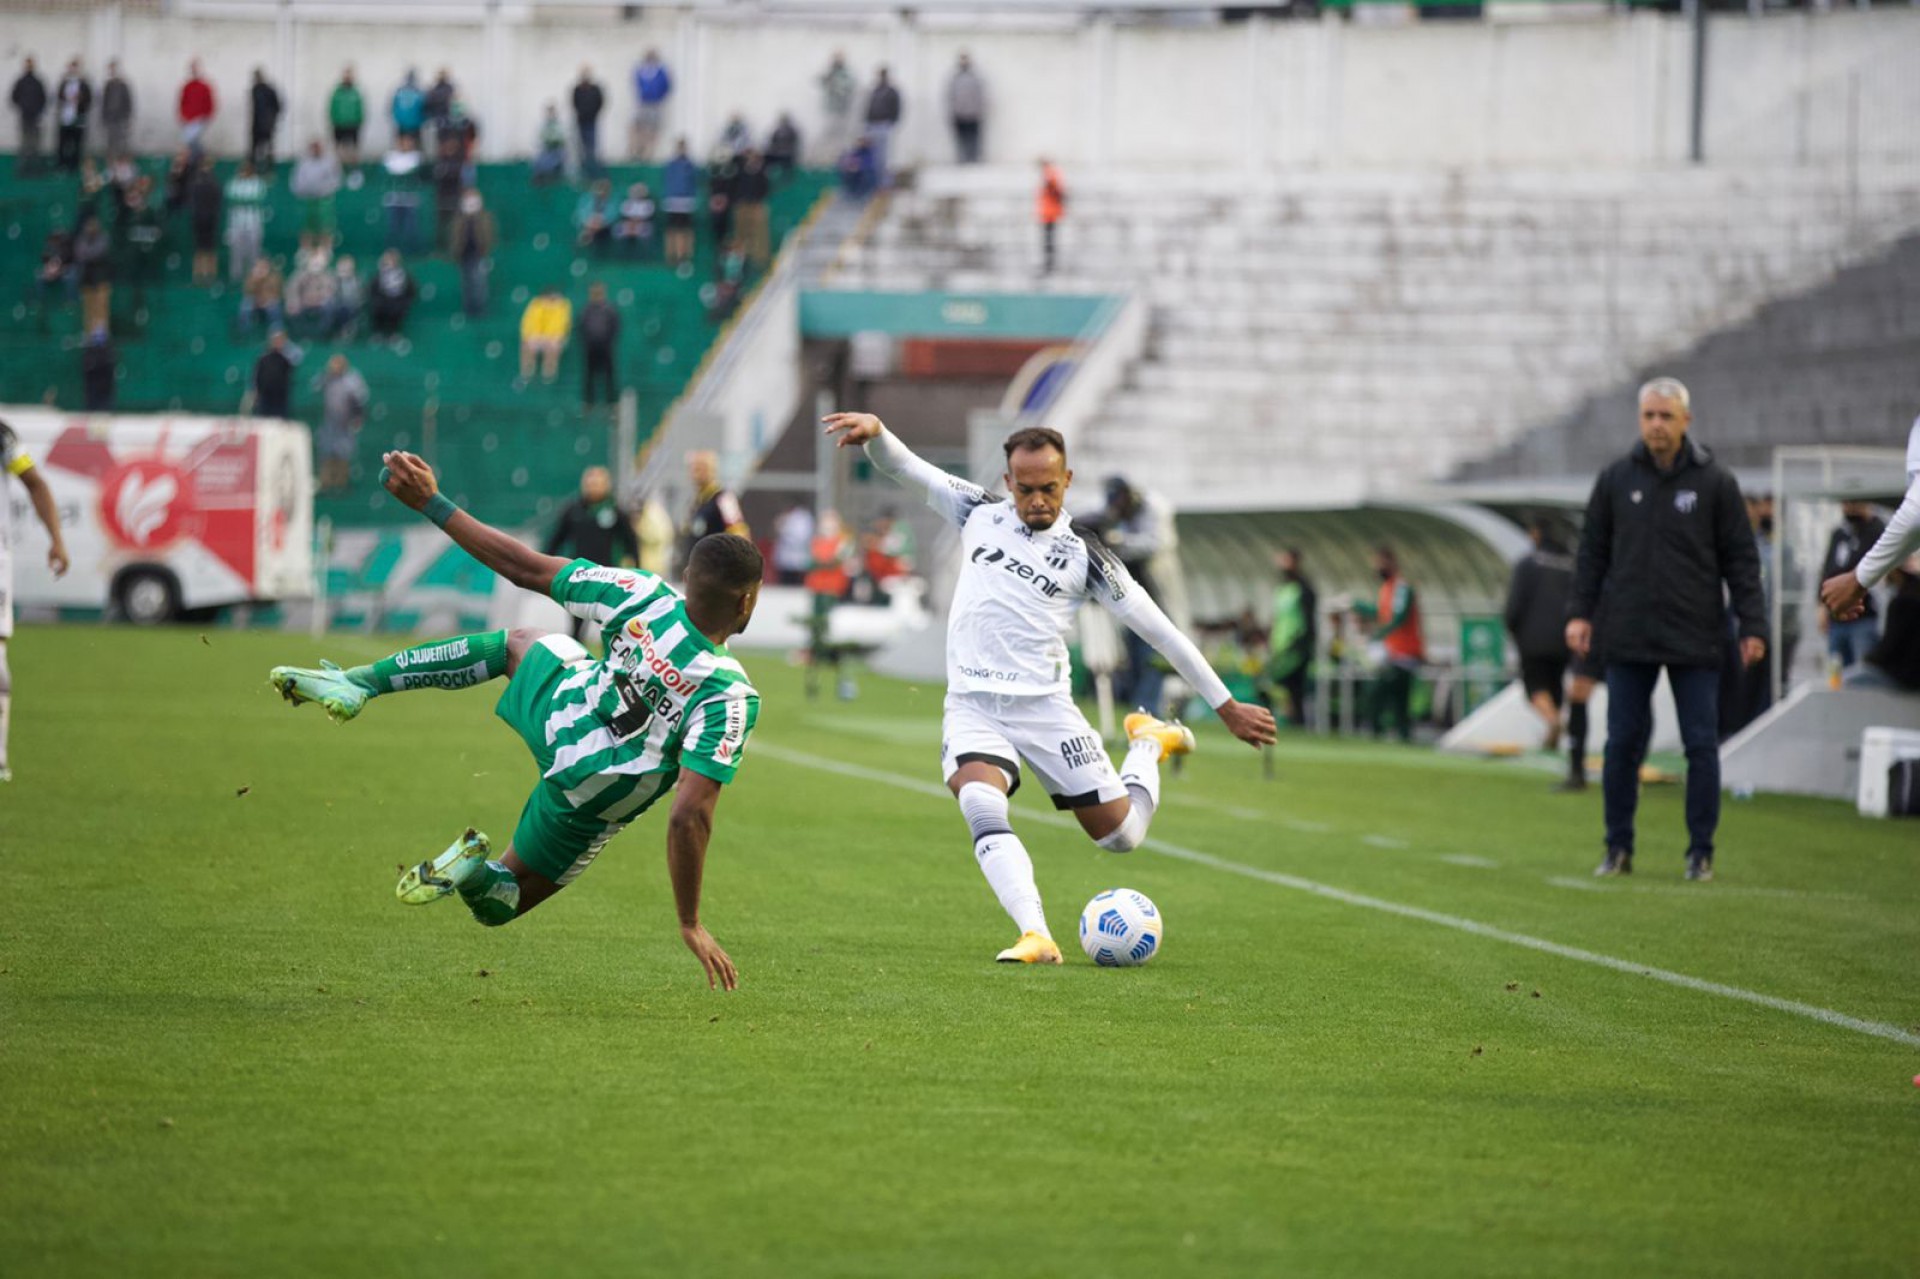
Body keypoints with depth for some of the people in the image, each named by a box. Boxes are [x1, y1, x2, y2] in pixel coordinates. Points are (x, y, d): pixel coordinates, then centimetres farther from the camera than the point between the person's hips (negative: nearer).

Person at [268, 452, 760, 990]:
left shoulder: (642, 596, -20)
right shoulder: (732, 697, -30)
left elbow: (524, 567, -13)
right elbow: (690, 815, -33)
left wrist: (431, 502, -3)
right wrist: (691, 925, -24)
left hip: (556, 711, 2)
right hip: (595, 796, -2)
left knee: (521, 643, 35)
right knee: (503, 902, 27)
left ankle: (357, 682, 18)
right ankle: (476, 871, -13)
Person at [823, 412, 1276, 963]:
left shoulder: (1083, 556, 1)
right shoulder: (980, 514, 9)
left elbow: (1158, 629, 3)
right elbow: (901, 465, 10)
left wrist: (1227, 706, 4)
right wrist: (874, 429, -14)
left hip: (1043, 706, -1)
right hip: (972, 705, 1)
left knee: (1121, 834, 2)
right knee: (980, 804, -30)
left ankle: (1149, 743, 34)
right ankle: (1036, 937, -39)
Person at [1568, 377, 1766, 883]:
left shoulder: (1715, 483, 0)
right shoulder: (1616, 479, 6)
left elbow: (1741, 558, 1)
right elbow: (1593, 551, 10)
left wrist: (1753, 626, -4)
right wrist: (1579, 612, 1)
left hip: (1694, 643, -2)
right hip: (1629, 641, 2)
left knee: (1702, 746, 0)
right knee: (1622, 745, 3)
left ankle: (1701, 851, 8)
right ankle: (1619, 848, 13)